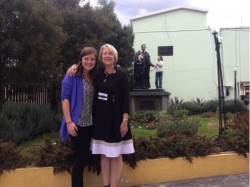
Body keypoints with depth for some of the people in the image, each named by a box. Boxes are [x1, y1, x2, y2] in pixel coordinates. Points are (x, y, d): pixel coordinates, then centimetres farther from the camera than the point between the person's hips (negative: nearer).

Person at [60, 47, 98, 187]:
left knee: (87, 156, 11)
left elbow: (96, 100, 12)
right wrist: (69, 121, -18)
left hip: (91, 124, 6)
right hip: (77, 123, -6)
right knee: (80, 157, 1)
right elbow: (65, 98, -12)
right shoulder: (72, 76, -8)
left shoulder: (95, 78, 9)